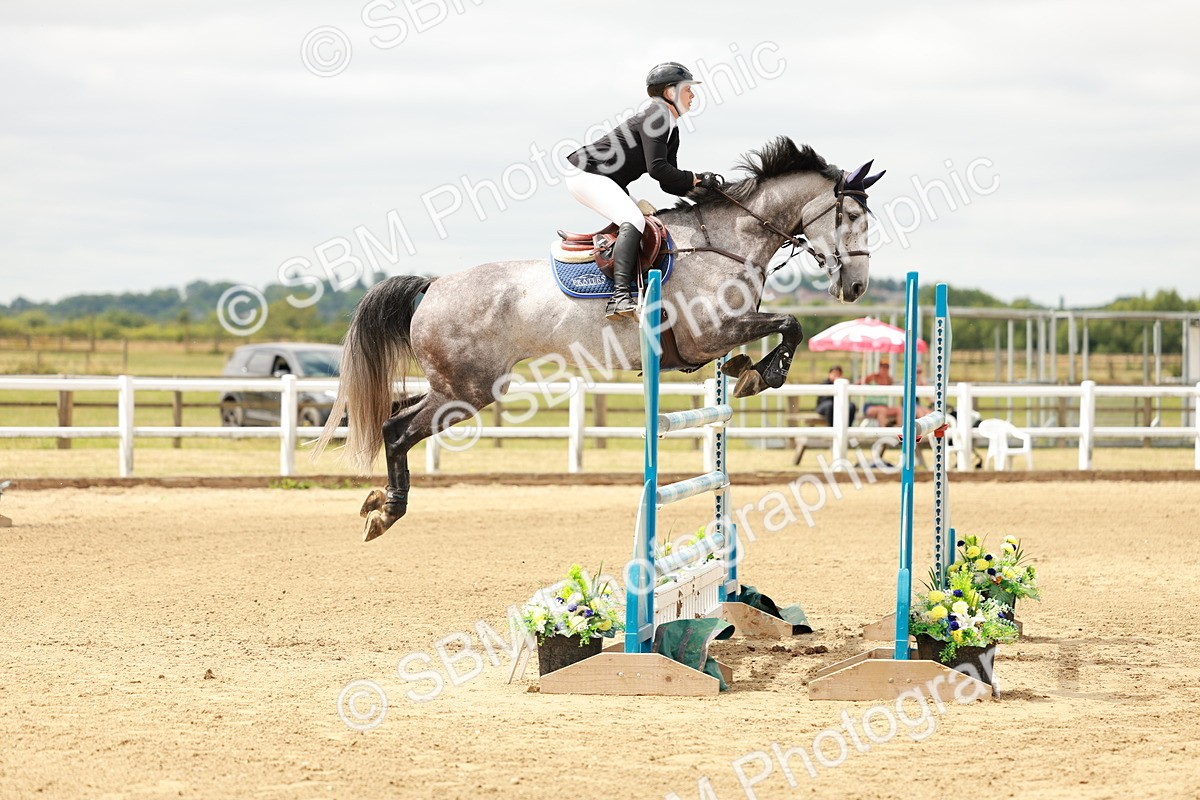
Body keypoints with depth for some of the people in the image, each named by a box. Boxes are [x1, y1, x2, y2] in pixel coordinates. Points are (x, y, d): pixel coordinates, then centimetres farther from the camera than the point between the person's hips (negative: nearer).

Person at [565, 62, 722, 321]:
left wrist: (699, 187, -2)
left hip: (606, 182, 11)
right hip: (586, 173, -11)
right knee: (633, 220, -27)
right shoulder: (655, 116, -15)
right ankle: (621, 296, -40)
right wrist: (696, 179, -15)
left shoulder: (671, 131, 16)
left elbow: (669, 184, 14)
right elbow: (657, 168, -24)